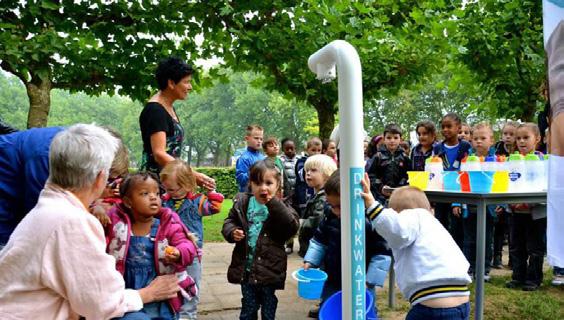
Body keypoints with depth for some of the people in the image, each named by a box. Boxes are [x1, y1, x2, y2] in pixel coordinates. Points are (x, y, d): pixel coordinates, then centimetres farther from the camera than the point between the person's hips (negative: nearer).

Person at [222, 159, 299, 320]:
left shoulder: (280, 207, -8)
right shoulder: (242, 203, -1)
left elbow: (292, 227, -23)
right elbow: (229, 221, 10)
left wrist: (274, 203, -27)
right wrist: (232, 232, -13)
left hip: (269, 269, -1)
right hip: (246, 267, 2)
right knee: (248, 307, 17)